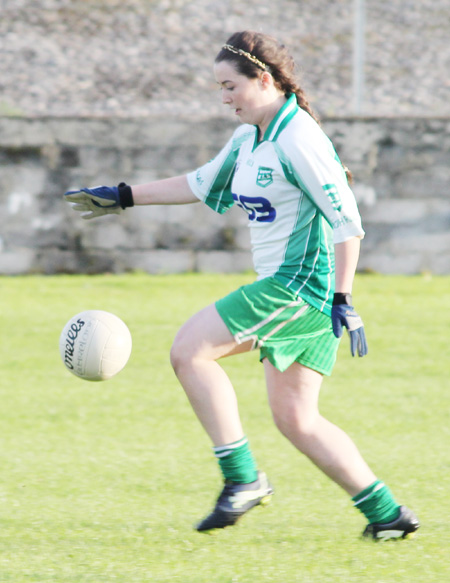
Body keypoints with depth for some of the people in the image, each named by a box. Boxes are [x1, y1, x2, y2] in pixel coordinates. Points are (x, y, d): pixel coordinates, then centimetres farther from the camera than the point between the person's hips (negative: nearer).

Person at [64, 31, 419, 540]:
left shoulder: (298, 139, -15)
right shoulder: (249, 138, 14)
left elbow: (347, 220, -18)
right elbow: (202, 184, 29)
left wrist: (342, 300, -21)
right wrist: (123, 197, 29)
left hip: (302, 283, -10)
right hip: (284, 286, 10)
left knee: (188, 349, -13)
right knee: (295, 419, 8)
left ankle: (243, 478, -12)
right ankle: (385, 512, 10)